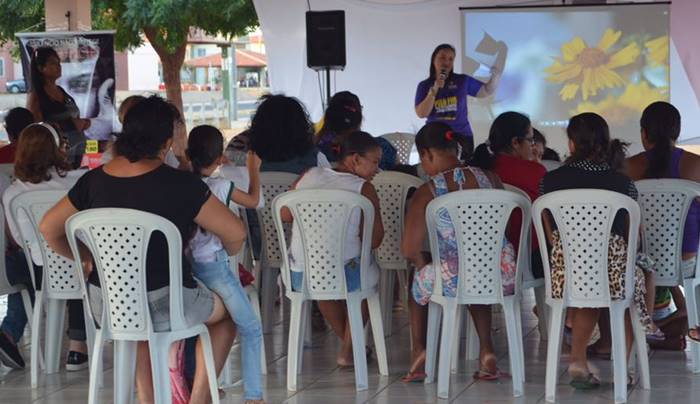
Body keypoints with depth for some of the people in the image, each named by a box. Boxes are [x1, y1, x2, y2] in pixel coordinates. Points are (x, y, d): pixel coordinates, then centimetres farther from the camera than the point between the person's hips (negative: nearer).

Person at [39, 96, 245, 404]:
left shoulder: (94, 180, -1)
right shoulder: (179, 184, -16)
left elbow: (49, 229, 9)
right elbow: (236, 234, -11)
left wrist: (84, 259, 22)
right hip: (161, 306, -5)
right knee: (227, 310, 24)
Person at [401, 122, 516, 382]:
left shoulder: (426, 193, -7)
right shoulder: (491, 179, 5)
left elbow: (410, 250, -12)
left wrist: (425, 261, 11)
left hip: (457, 282, -4)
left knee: (420, 278, 30)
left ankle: (419, 351, 26)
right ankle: (486, 353, 32)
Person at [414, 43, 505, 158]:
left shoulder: (462, 81, 4)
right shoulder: (424, 85, 3)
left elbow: (486, 90, 9)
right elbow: (421, 114, -7)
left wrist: (497, 72, -5)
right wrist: (435, 90, -14)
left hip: (462, 136, 1)